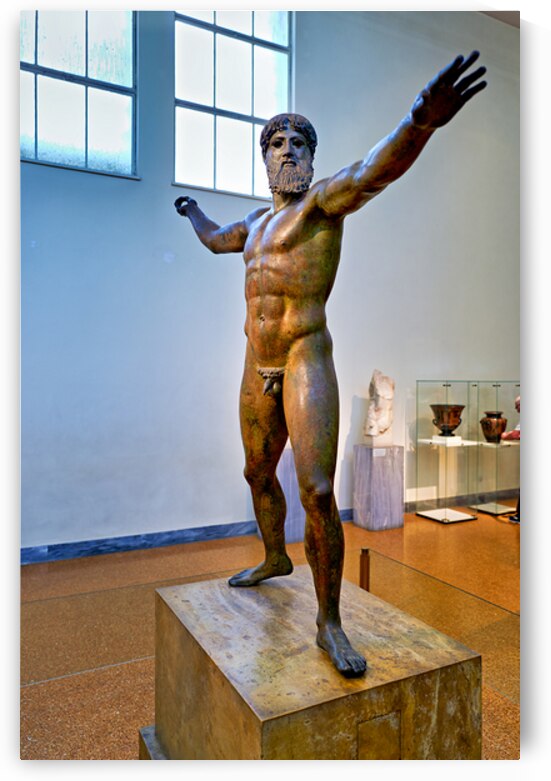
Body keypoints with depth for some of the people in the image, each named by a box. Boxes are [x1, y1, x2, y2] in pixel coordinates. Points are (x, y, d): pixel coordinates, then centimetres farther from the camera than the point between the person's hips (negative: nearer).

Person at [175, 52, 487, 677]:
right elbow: (217, 240, 40)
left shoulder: (323, 199, -3)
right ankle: (275, 559, 44)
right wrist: (191, 211, 59)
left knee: (317, 494, -14)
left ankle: (329, 624, 3)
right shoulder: (258, 221, 18)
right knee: (258, 474, 19)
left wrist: (420, 122, -46)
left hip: (306, 363, -8)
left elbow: (371, 172, -26)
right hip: (257, 369, 8)